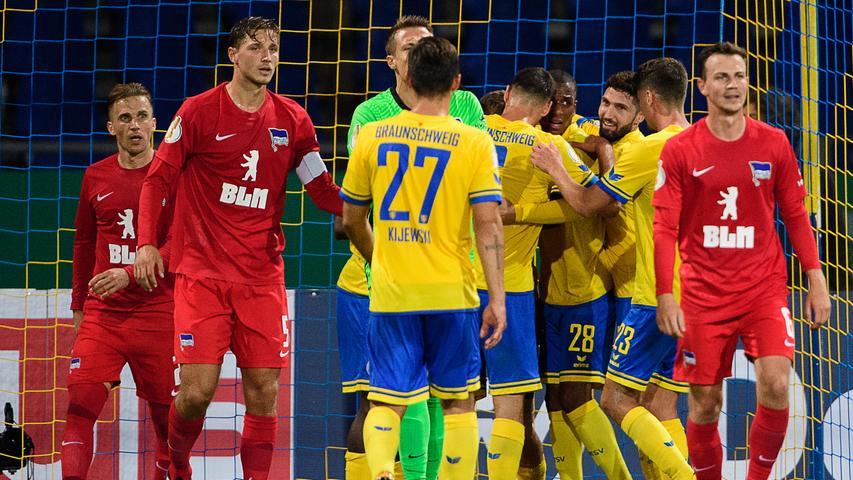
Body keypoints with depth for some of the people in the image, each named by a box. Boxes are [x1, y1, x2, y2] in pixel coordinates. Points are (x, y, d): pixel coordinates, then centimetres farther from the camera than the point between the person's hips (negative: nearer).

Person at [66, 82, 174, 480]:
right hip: (103, 312, 3)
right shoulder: (96, 177, 10)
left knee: (166, 414, 2)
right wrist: (78, 304, 25)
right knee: (80, 402, -13)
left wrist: (131, 274, -18)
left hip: (158, 312, -2)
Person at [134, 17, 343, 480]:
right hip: (201, 272, -3)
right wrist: (146, 242, -9)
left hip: (262, 275, 3)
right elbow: (158, 178, 2)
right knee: (197, 390, -8)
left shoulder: (292, 120, 7)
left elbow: (324, 192, 12)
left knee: (263, 391, -3)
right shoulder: (198, 111, -1)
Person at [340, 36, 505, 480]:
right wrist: (497, 299, -6)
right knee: (458, 401, 14)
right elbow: (488, 226, -9)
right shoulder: (474, 143, -4)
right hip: (451, 292, -1)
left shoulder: (372, 136, 3)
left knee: (386, 401, 2)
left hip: (390, 292, 1)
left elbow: (352, 220, 12)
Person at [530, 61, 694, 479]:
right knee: (657, 405, 11)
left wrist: (555, 169, 13)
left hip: (658, 296, -8)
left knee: (616, 399, -4)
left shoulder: (649, 149, -12)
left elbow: (588, 202, -5)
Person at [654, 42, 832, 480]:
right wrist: (666, 296, -13)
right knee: (705, 405, 1)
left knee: (776, 387, -17)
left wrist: (816, 280, 3)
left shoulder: (774, 144, 3)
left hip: (765, 288, 1)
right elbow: (664, 228, -4)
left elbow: (796, 215, 9)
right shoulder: (679, 151, -3)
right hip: (704, 293, -1)